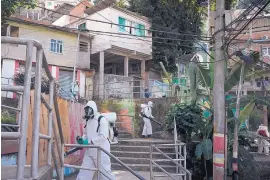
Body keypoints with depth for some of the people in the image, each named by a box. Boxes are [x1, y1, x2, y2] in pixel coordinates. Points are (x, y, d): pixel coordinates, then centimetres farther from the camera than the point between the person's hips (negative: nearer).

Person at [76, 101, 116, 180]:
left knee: (105, 172, 3)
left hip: (101, 151, -7)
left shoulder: (102, 119, -14)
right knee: (83, 173, 10)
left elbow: (103, 136, -22)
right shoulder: (88, 120, 11)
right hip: (89, 151, 7)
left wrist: (90, 141, -21)